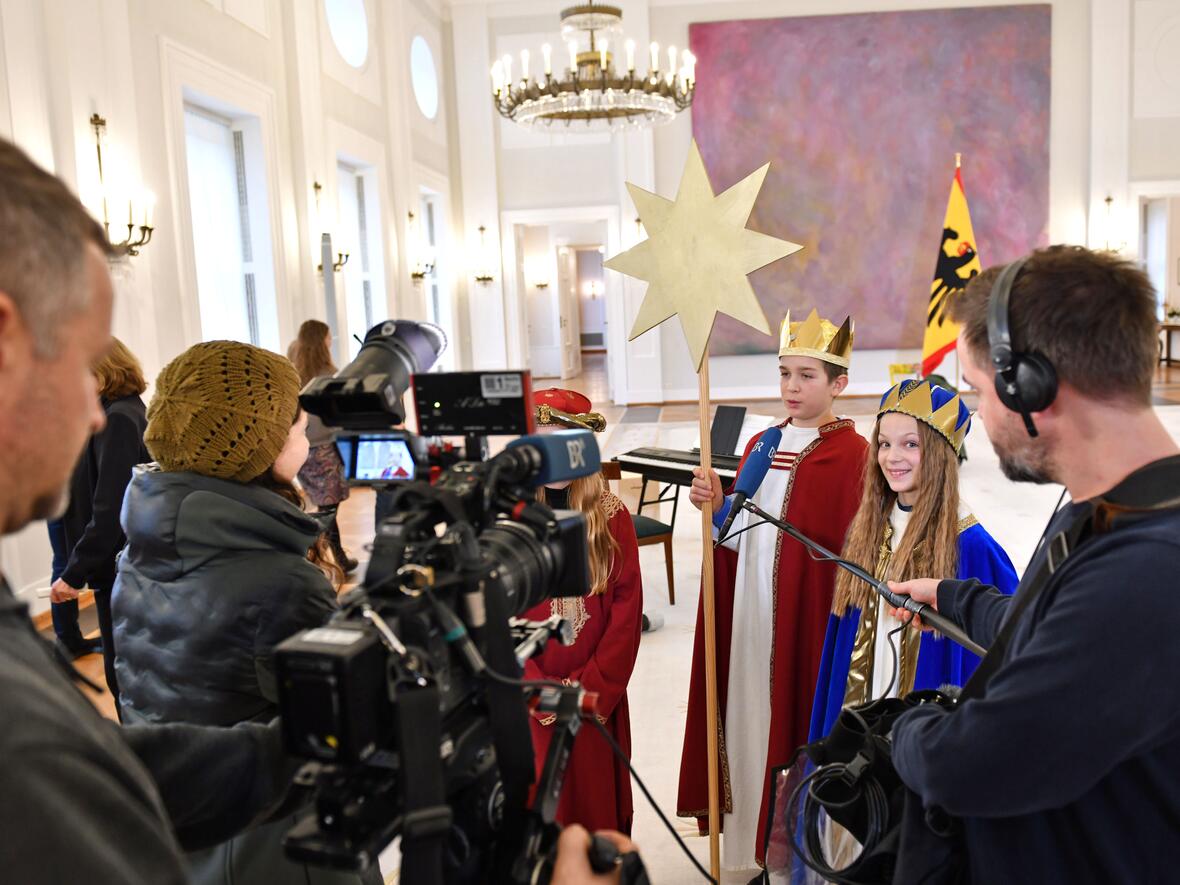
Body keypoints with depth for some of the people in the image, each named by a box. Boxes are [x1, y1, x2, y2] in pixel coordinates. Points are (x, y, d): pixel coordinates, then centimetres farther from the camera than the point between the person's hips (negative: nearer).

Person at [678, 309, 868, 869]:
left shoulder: (851, 454, -9)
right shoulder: (760, 447, 11)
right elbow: (737, 535, 12)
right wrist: (717, 507, -7)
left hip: (810, 613, -6)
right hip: (750, 609, 6)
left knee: (797, 716, 4)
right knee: (750, 717, 12)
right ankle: (756, 844, 30)